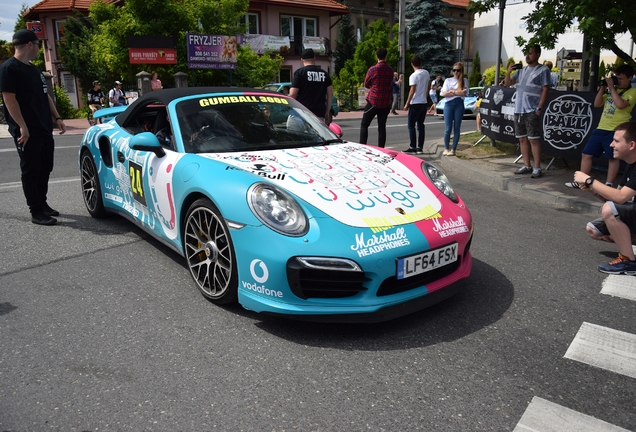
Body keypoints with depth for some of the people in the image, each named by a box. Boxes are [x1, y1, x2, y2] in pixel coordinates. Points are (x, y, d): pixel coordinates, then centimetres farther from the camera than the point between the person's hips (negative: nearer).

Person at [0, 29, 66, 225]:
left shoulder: (34, 69, 18)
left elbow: (45, 95, 23)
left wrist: (57, 118, 15)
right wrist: (22, 126, -22)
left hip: (44, 129, 9)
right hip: (27, 132, -9)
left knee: (44, 169, 14)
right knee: (31, 172, -3)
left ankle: (42, 204, 26)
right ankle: (36, 212, 3)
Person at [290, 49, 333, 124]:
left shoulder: (299, 72, -2)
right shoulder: (324, 74, 12)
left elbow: (292, 94, -8)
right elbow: (330, 94, 11)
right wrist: (327, 111, 18)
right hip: (320, 113, 4)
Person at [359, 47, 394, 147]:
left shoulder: (373, 69, -9)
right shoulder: (390, 70, 4)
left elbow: (366, 84, 3)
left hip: (373, 102, -4)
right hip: (386, 103, 4)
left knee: (364, 125, 4)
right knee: (382, 127, 8)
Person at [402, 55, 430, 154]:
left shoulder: (413, 76, -14)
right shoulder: (426, 73, 8)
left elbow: (412, 91, -16)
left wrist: (407, 104, -10)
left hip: (415, 103, -7)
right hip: (424, 102, 7)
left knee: (411, 125, -2)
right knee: (421, 125, 9)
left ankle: (412, 147, -5)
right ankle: (420, 147, 9)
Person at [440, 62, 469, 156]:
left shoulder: (464, 80, 8)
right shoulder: (448, 80, 9)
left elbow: (464, 93, -8)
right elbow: (443, 93, -3)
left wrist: (451, 91, -10)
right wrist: (458, 93, -9)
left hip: (459, 105, 0)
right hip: (449, 104, 0)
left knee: (457, 128, 2)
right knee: (448, 128, -2)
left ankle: (453, 149, 7)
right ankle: (446, 148, 9)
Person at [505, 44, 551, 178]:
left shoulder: (543, 70, -2)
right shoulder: (522, 70, 15)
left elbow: (546, 90, -7)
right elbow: (508, 83, 15)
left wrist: (539, 108, -14)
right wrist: (508, 72, -4)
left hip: (532, 111, -7)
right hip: (518, 110, 7)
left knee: (534, 139, -7)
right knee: (522, 139, 9)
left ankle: (537, 168, -5)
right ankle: (527, 166, 16)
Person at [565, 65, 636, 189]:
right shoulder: (611, 90, 16)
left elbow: (620, 105, -20)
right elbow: (597, 104, 15)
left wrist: (612, 87, -12)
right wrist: (602, 88, 4)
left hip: (616, 131, -7)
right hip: (601, 128, 7)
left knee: (613, 157, 0)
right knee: (586, 154, 5)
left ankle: (609, 185, 7)